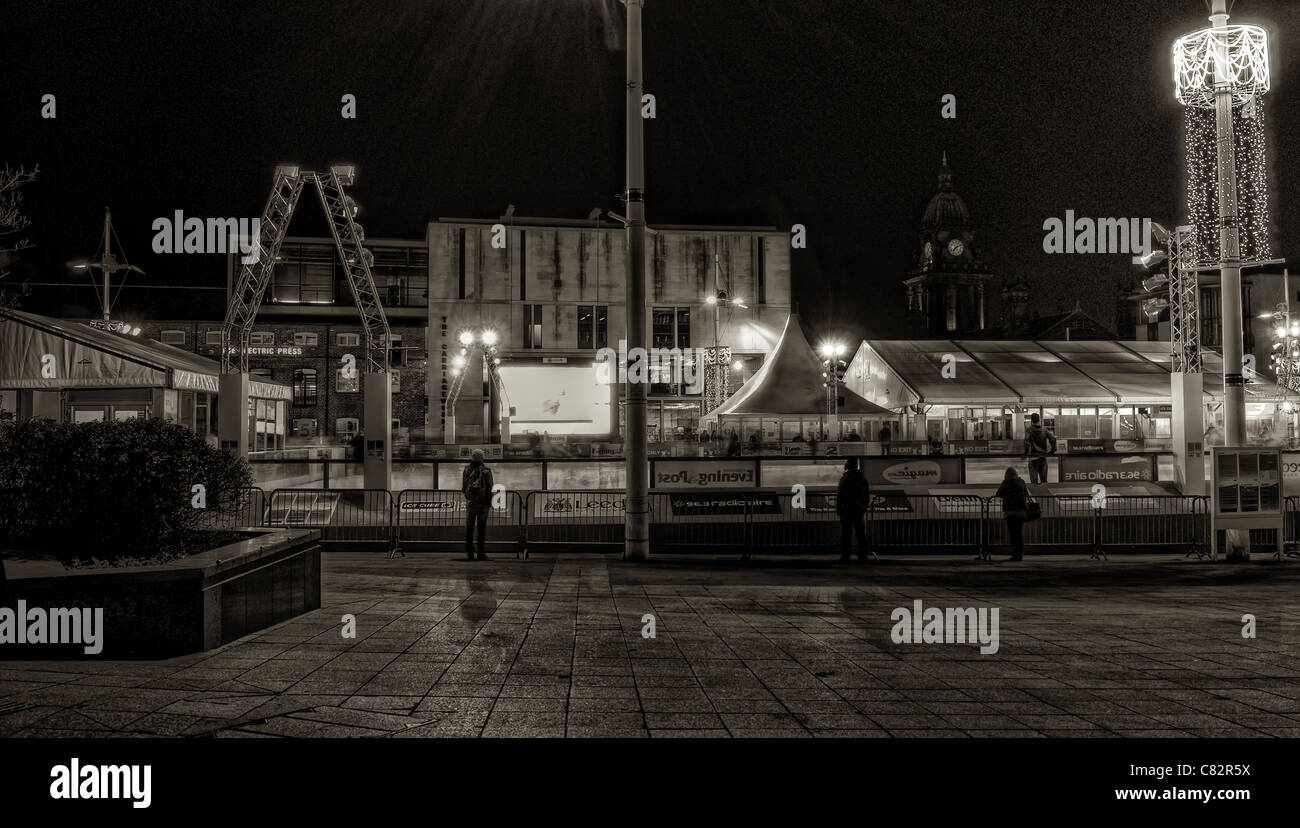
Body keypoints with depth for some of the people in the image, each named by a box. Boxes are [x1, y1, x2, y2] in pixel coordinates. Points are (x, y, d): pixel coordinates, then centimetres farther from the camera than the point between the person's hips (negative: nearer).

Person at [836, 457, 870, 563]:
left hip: (847, 510, -5)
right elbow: (867, 495, 13)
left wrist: (838, 509, -5)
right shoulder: (863, 479, 9)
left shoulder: (845, 478, -8)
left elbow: (839, 495, -11)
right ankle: (862, 556, 9)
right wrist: (864, 508, 19)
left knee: (846, 534, -3)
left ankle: (845, 556, -5)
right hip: (859, 510, 5)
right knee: (861, 534, 9)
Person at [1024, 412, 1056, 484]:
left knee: (1034, 479, -2)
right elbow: (1053, 438, -1)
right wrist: (1052, 450, 8)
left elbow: (1026, 440, -19)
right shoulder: (1044, 430, 7)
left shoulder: (1029, 429, -4)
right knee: (1044, 479, 11)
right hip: (1043, 457, 4)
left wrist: (1026, 451, -9)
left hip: (1033, 456, -3)